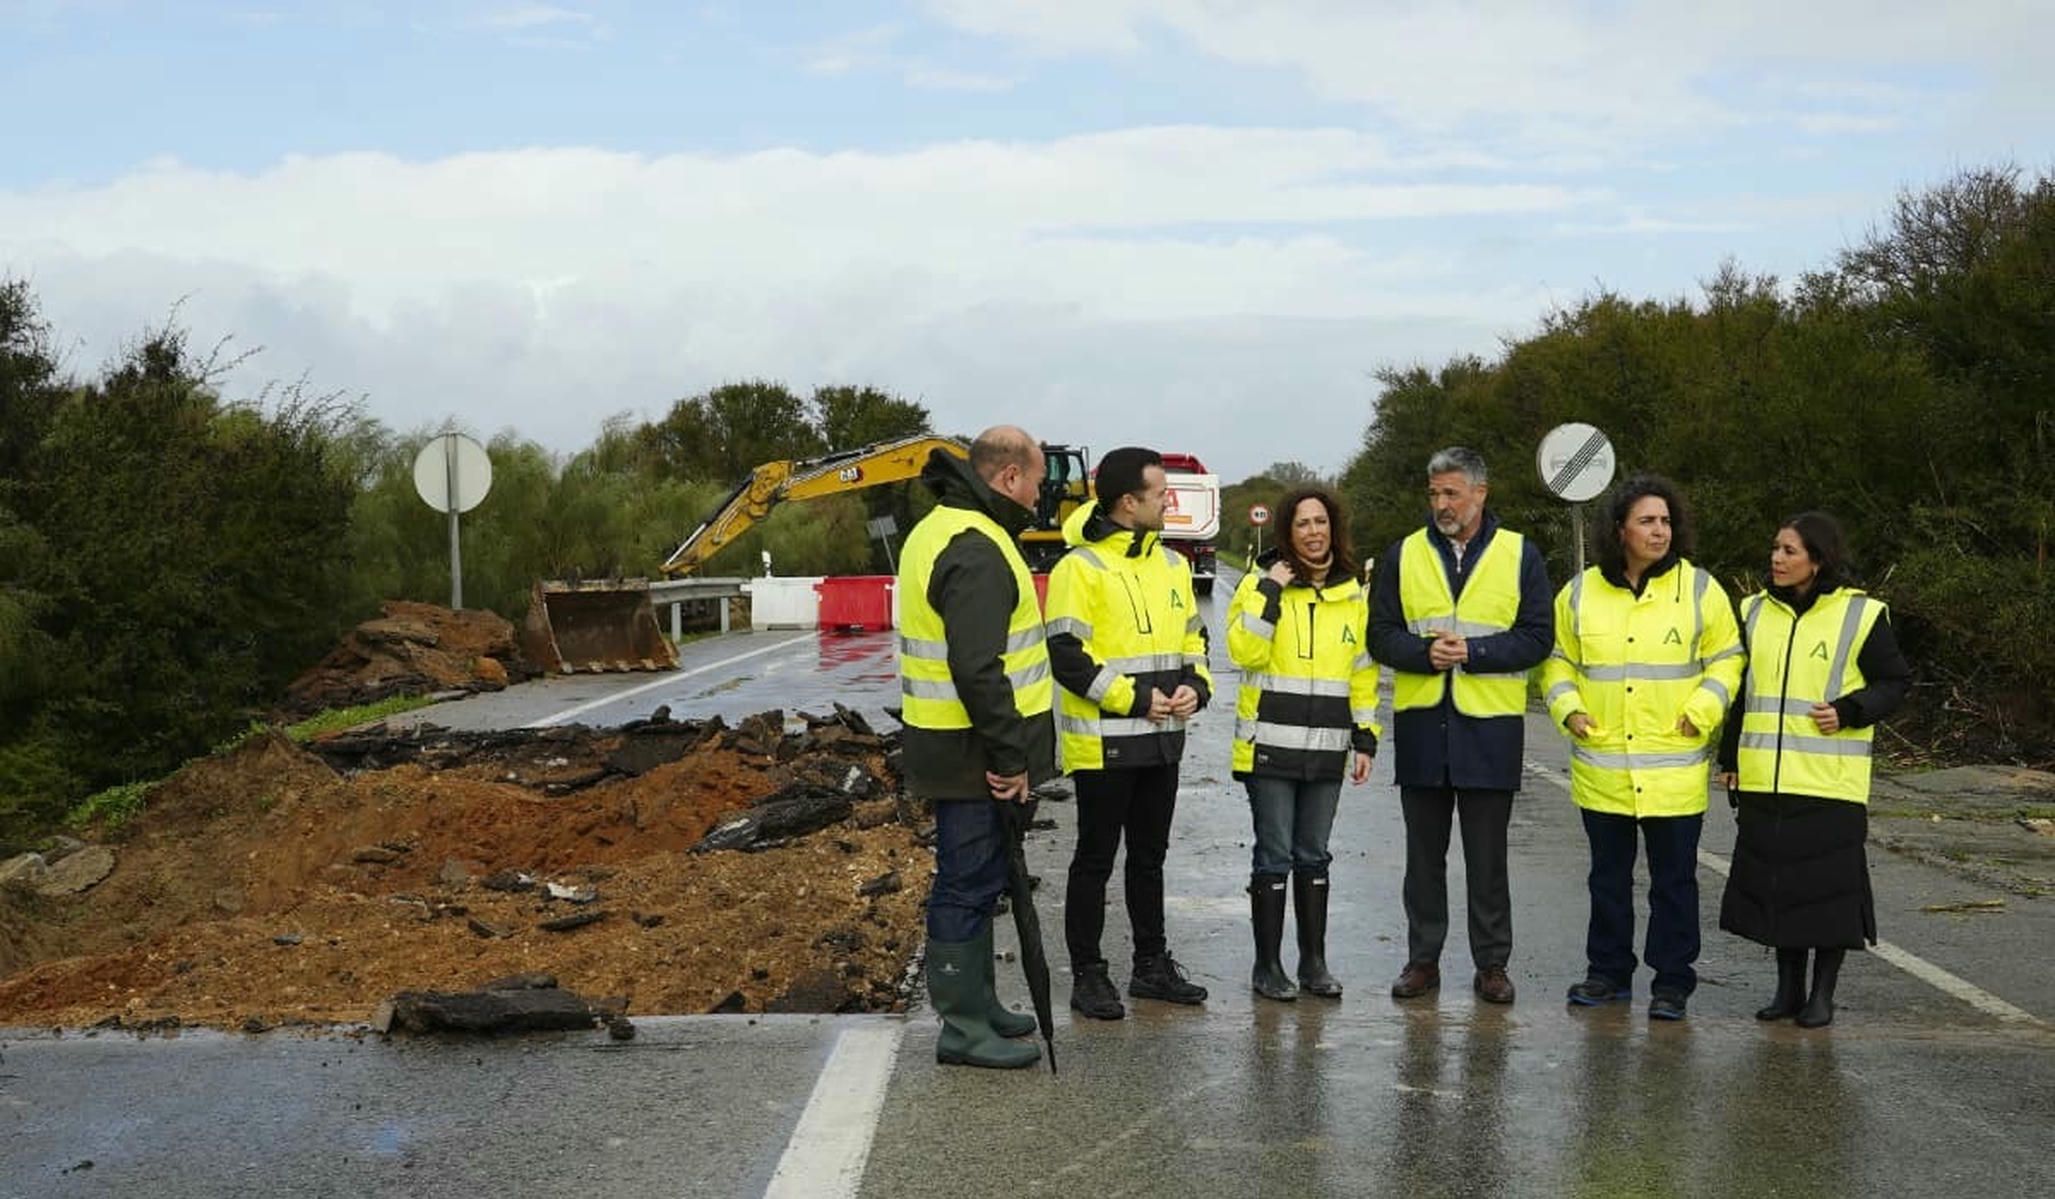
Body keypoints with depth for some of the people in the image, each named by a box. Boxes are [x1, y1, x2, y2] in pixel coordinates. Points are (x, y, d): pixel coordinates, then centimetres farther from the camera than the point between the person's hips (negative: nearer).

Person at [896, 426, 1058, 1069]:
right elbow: (977, 669, -28)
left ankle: (976, 1004, 31)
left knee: (973, 878, 19)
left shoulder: (940, 529, 14)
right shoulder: (976, 551, -21)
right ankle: (963, 1028, 6)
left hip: (950, 745, 11)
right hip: (973, 755, -11)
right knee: (969, 882, -2)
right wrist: (1009, 755, -21)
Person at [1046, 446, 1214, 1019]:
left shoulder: (1171, 563, 10)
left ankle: (1152, 965, 28)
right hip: (1103, 744, -7)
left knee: (1150, 857, 17)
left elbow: (1193, 635, 19)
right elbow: (1066, 655, -17)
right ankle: (1087, 975, 12)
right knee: (1095, 860, 2)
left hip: (1162, 741, 7)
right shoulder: (1080, 568, -13)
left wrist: (1196, 686, -1)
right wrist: (1133, 699, -19)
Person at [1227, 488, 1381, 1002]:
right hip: (1270, 746, -4)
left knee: (1313, 857, 12)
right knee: (1274, 857, 0)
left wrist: (1365, 737, 10)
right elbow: (1244, 652, -16)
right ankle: (1267, 966, 9)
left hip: (1326, 749, 4)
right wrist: (1270, 593, -19)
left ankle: (1314, 962, 21)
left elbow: (1363, 672, 15)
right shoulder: (1262, 583, -3)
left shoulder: (1353, 594, 10)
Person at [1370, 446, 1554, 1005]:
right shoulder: (1405, 555, 8)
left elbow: (1535, 638, -3)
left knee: (1488, 855, 5)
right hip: (1421, 724, 2)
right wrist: (1425, 652, -15)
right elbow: (1381, 635, 4)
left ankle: (1492, 964, 14)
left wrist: (1473, 652, -15)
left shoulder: (1521, 555, 3)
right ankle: (1423, 959, 19)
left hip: (1490, 727, -2)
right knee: (1424, 851, 10)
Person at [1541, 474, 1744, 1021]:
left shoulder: (1700, 589, -1)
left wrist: (1702, 711, -9)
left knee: (1674, 878, 4)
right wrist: (1567, 708, -2)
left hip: (1674, 767, -2)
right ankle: (1608, 971, 25)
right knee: (1608, 875, 13)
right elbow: (1558, 660, 14)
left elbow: (1727, 658, 4)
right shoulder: (1581, 593, 4)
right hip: (1602, 766, 2)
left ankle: (1672, 981, 14)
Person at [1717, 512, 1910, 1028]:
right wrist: (1730, 758, 17)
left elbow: (1894, 682, 3)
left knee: (1829, 886, 1)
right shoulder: (1756, 611, 10)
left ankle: (1823, 993, 13)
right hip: (1765, 781, 4)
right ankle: (1788, 987, 21)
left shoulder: (1860, 615, -3)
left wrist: (1848, 711, -14)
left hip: (1830, 782, -4)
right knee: (1773, 880, 8)